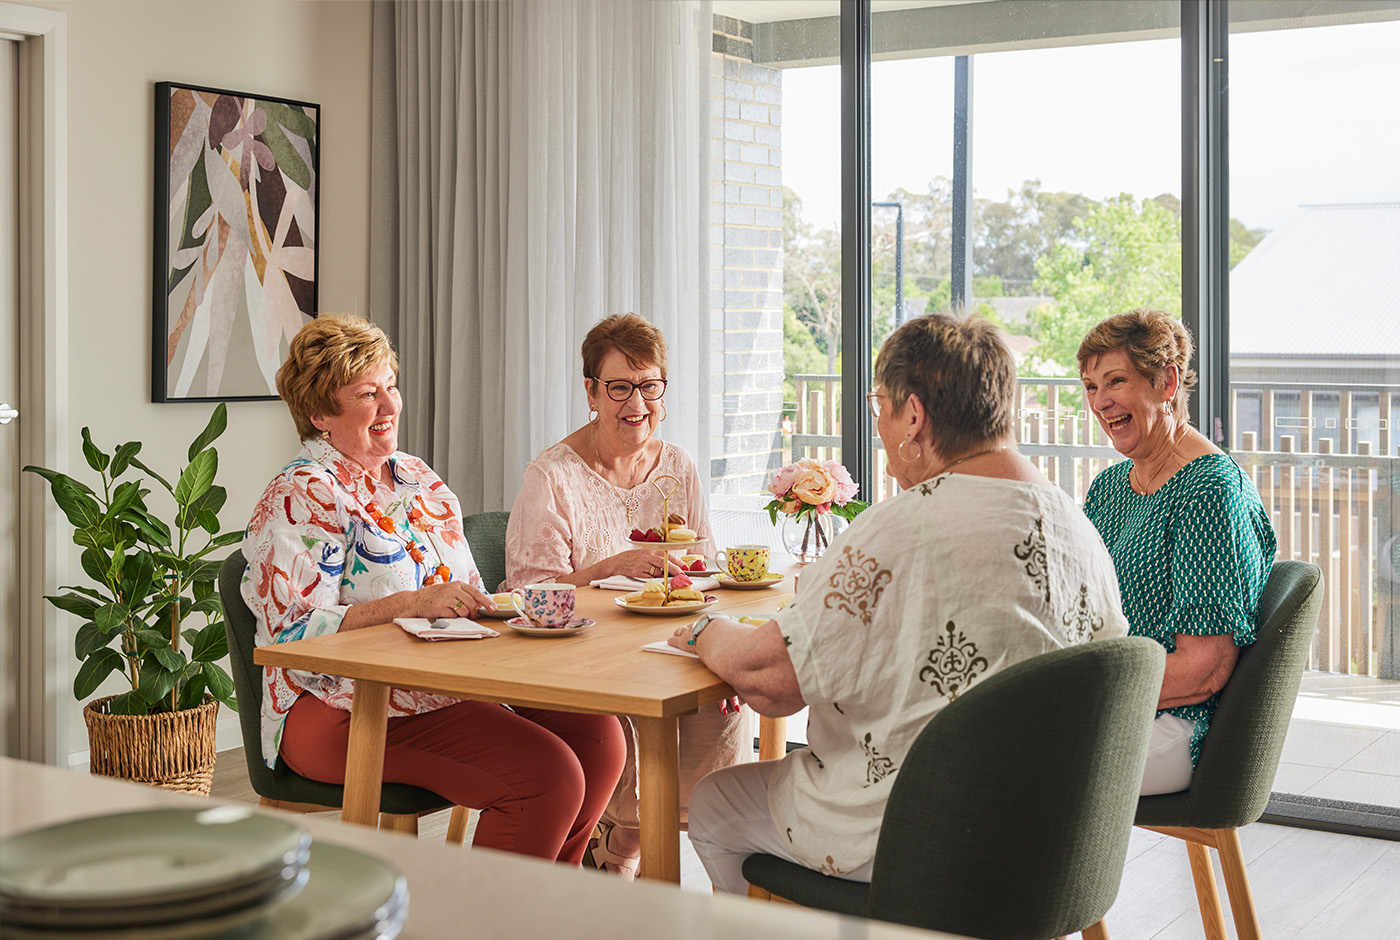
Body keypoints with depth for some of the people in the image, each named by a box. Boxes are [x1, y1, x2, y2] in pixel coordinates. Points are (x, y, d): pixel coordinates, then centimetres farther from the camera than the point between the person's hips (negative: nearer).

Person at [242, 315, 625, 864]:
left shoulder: (418, 479, 18)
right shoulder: (300, 499, -7)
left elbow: (464, 600, 23)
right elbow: (293, 637, -17)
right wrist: (409, 604, -23)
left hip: (444, 688, 8)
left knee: (598, 735, -11)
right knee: (549, 775, -25)